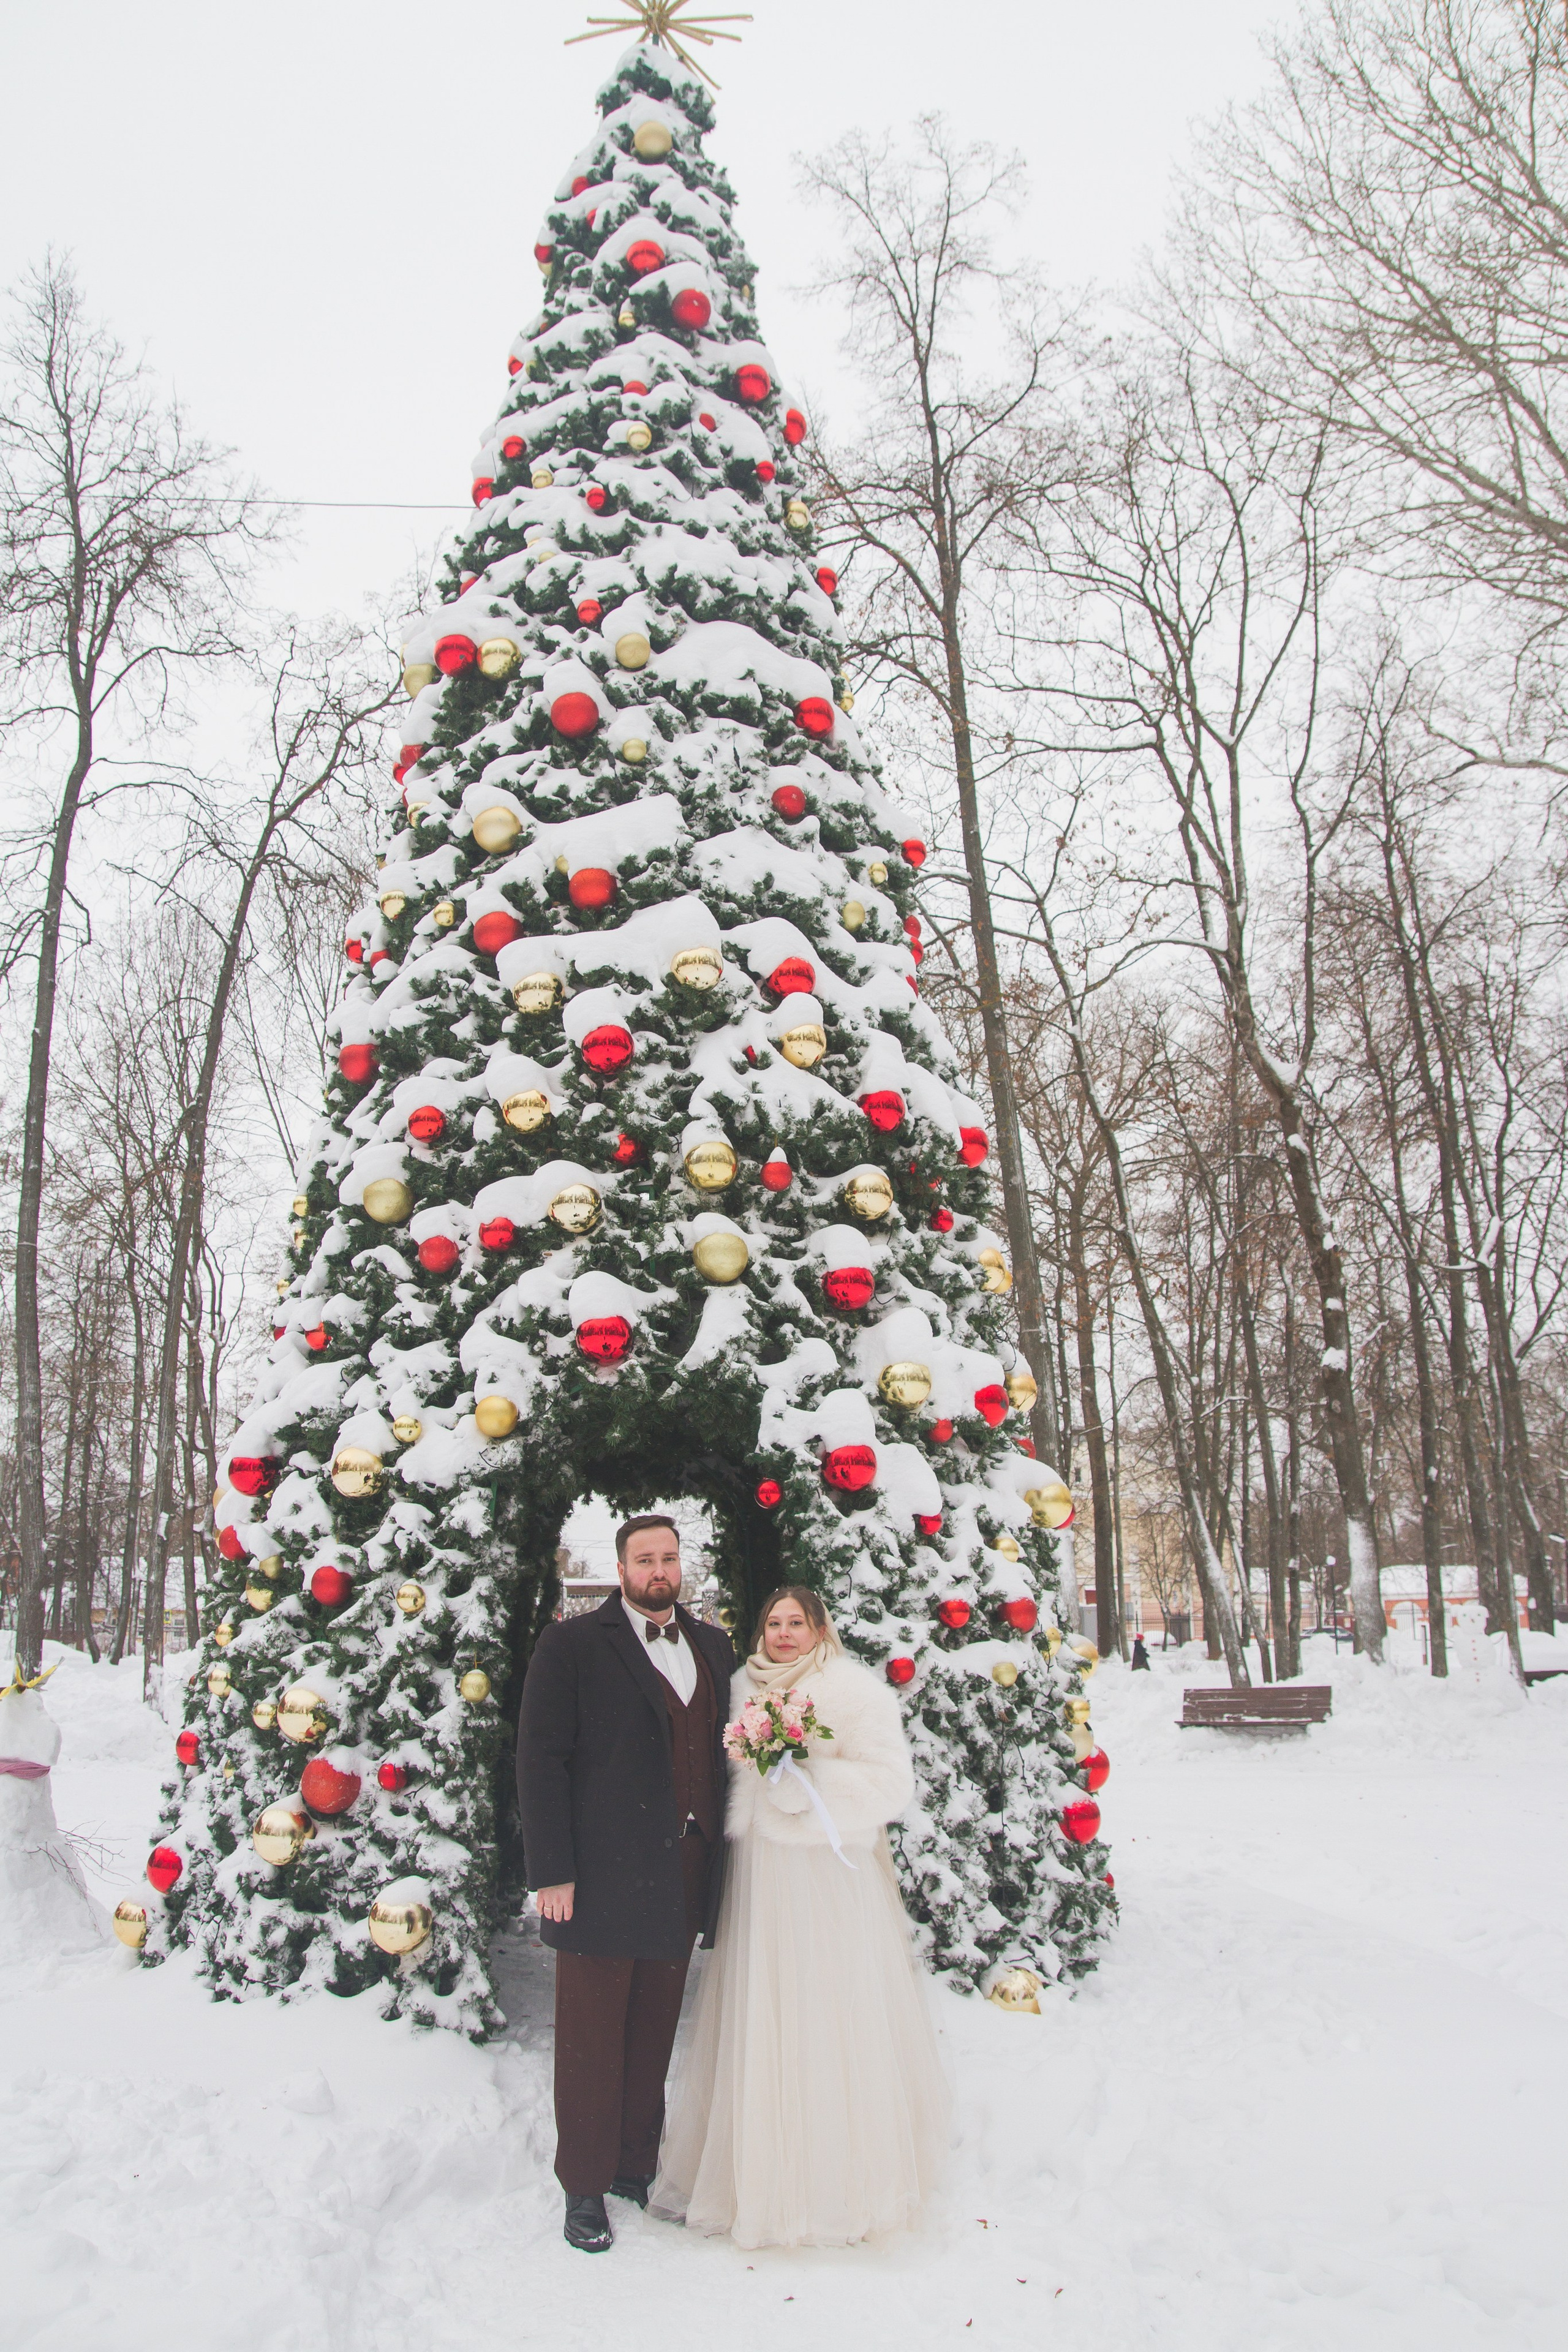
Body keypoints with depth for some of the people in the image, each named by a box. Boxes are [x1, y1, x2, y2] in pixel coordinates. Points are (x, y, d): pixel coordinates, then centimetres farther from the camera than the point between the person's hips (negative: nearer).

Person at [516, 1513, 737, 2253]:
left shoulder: (712, 1646, 10)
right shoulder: (571, 1645, -6)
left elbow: (725, 1748, 12)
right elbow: (540, 1759, -8)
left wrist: (715, 1858, 5)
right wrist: (552, 1871, -13)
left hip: (683, 1879, 5)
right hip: (602, 1879, -4)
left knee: (655, 2034, 16)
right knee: (591, 2039, 8)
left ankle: (638, 2167, 32)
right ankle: (585, 2188, 24)